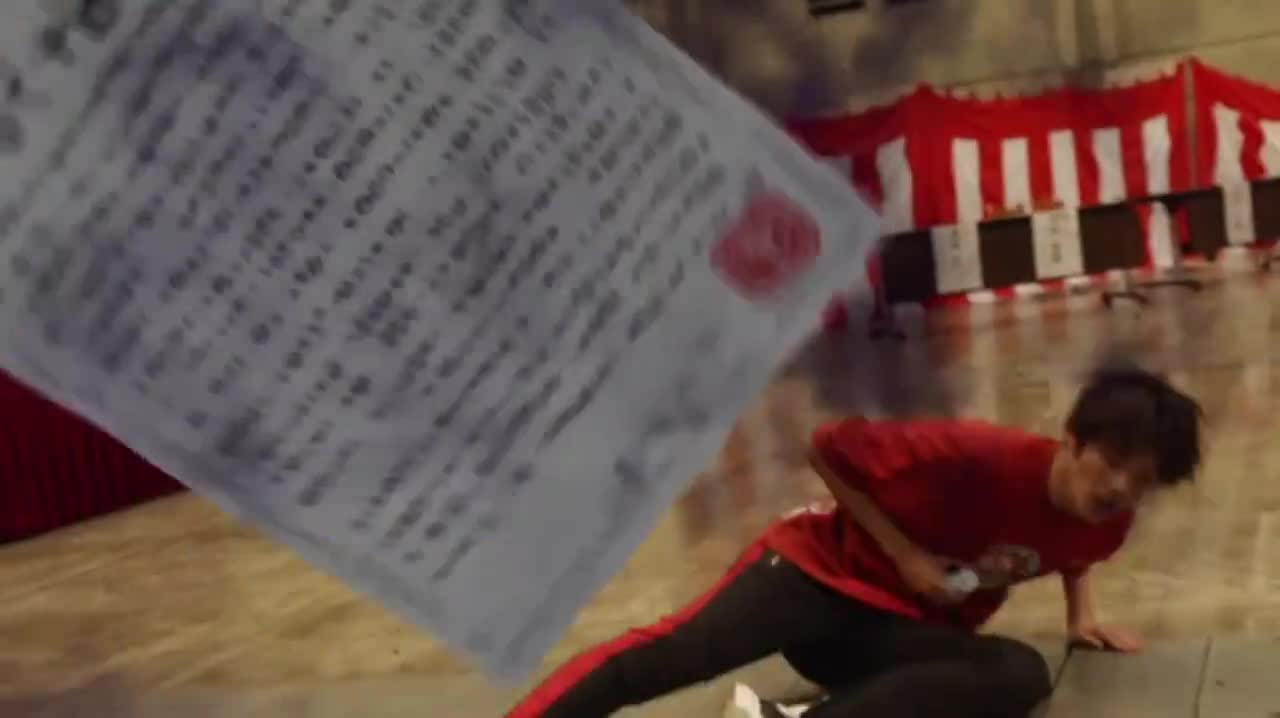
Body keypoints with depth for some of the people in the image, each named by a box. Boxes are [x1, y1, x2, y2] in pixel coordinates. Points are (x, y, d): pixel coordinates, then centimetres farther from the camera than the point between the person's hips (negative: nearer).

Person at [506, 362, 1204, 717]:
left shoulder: (1105, 525, -2)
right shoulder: (986, 457, -24)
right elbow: (831, 446, -19)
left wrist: (1079, 609, 12)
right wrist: (903, 554, -20)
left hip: (910, 628, 5)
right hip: (826, 573, -5)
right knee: (669, 655, -29)